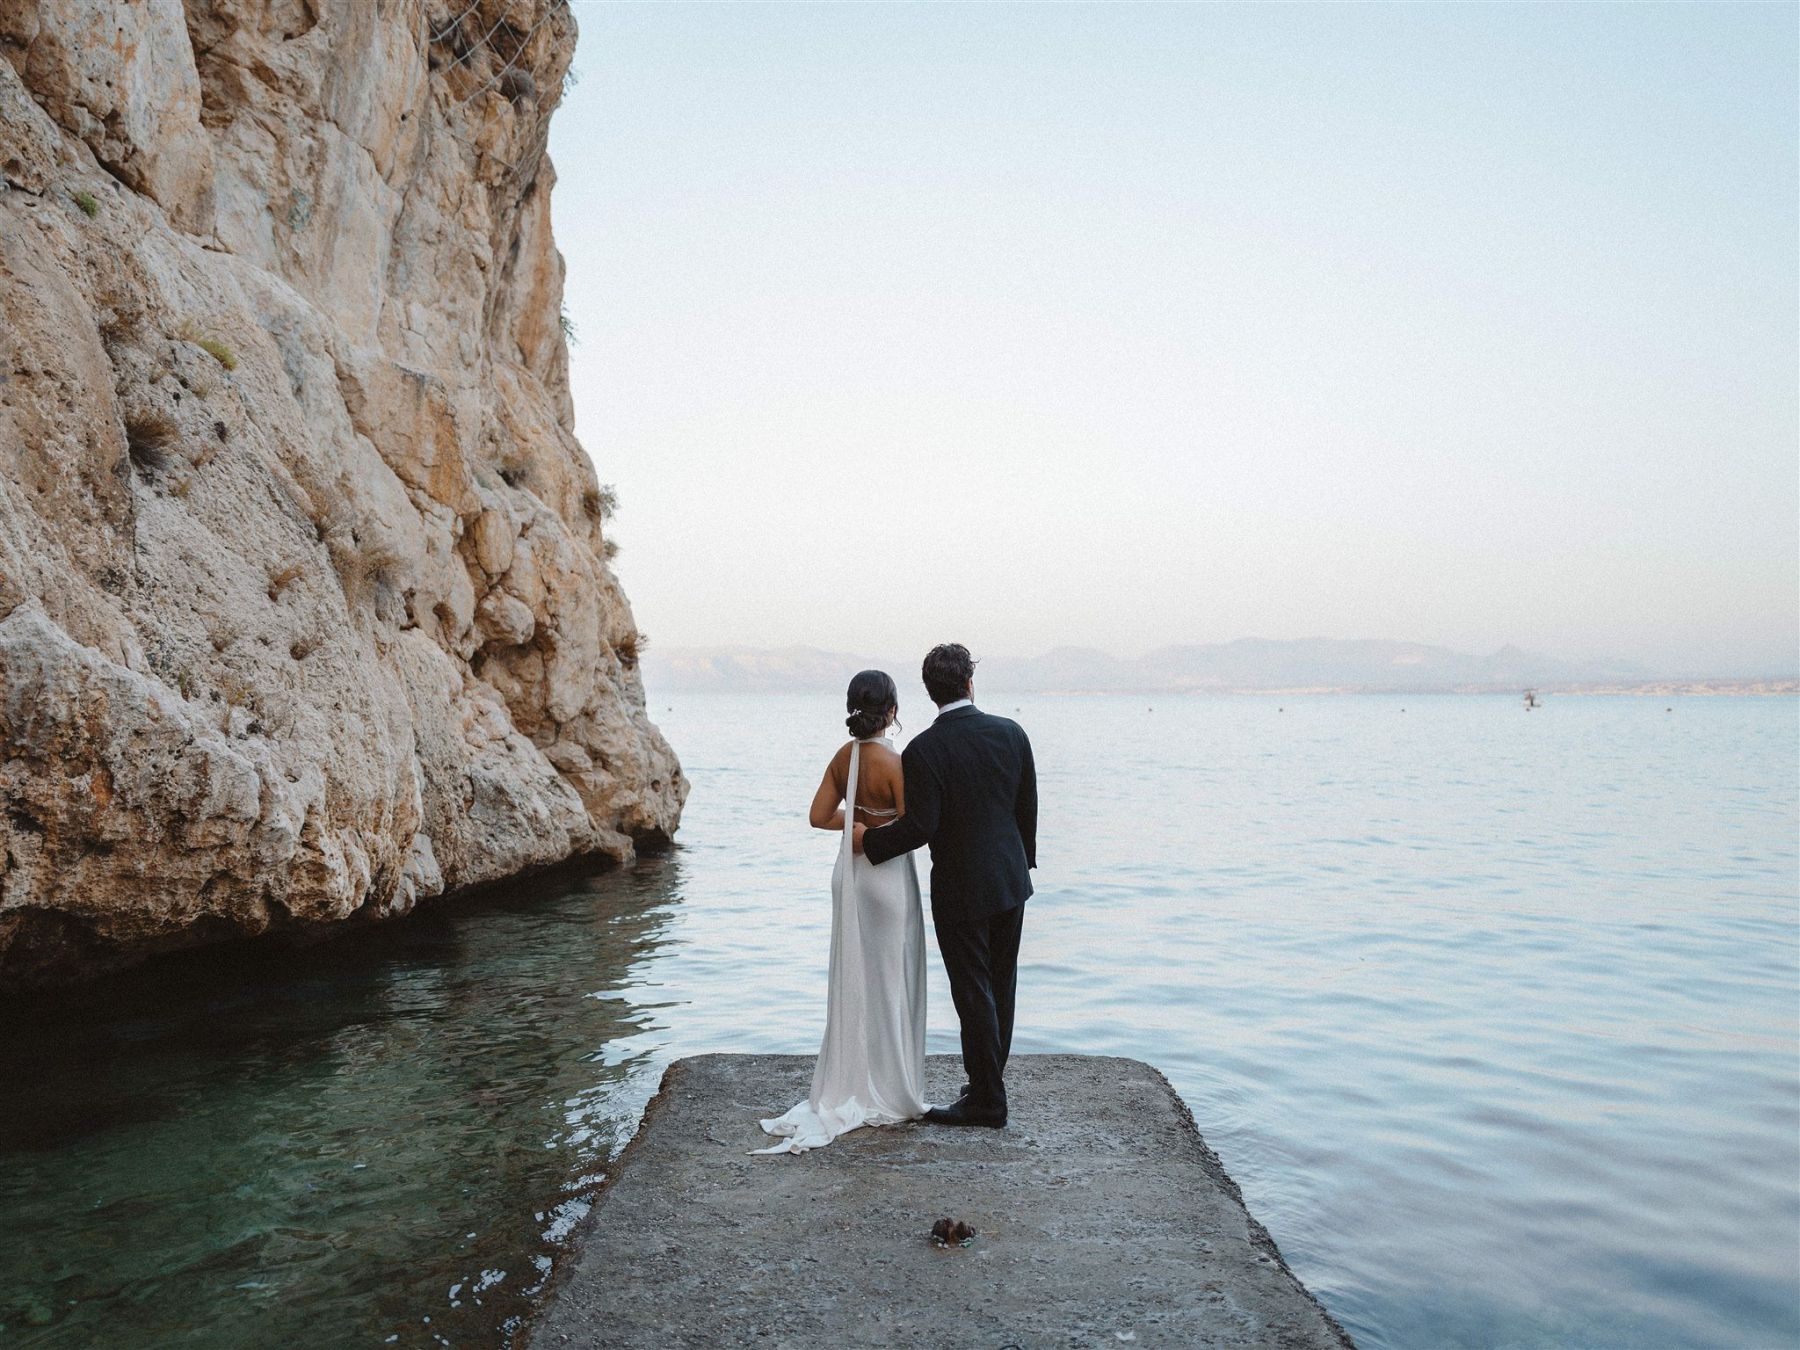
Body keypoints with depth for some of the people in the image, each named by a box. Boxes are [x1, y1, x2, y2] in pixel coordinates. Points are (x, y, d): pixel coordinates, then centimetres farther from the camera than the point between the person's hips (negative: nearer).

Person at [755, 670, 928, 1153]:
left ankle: (849, 1086, 24)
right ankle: (889, 1093, 14)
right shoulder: (893, 762, -19)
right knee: (889, 981, 4)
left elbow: (819, 816, 6)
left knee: (853, 978, 15)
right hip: (888, 876, -7)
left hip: (851, 872, 7)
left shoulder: (843, 756, 1)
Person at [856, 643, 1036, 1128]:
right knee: (1000, 986, 18)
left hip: (960, 891, -5)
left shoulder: (923, 750, -17)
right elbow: (1028, 808, 4)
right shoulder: (1010, 732, -3)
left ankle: (987, 1100, 15)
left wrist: (869, 839, -4)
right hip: (1010, 879, 5)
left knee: (974, 992, 5)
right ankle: (989, 1078, 32)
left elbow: (920, 826, -20)